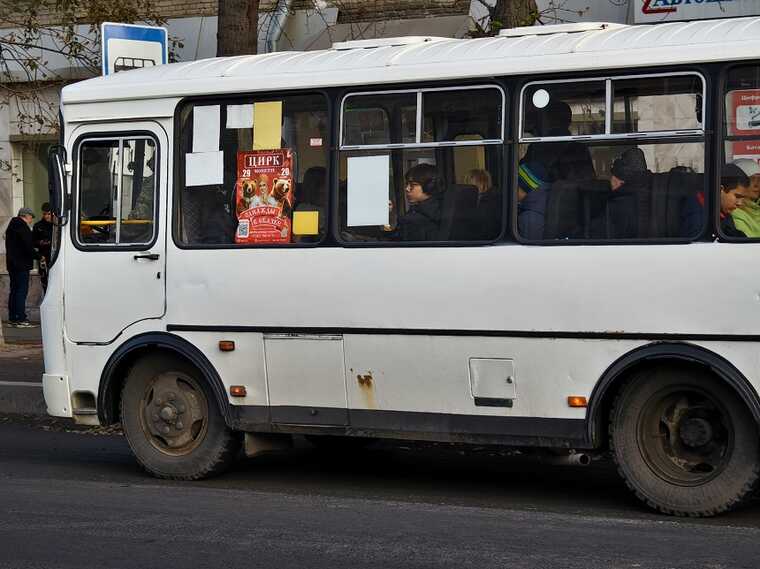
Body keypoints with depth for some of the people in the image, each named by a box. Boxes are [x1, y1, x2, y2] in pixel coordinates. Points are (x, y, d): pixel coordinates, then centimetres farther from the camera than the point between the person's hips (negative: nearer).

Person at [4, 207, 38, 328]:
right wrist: (38, 256, -9)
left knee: (14, 291, 14)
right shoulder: (22, 227, -14)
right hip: (21, 264, -10)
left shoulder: (12, 226, 18)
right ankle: (21, 319, -13)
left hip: (12, 263, 10)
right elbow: (28, 246, -19)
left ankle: (12, 318, 16)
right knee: (22, 291, -10)